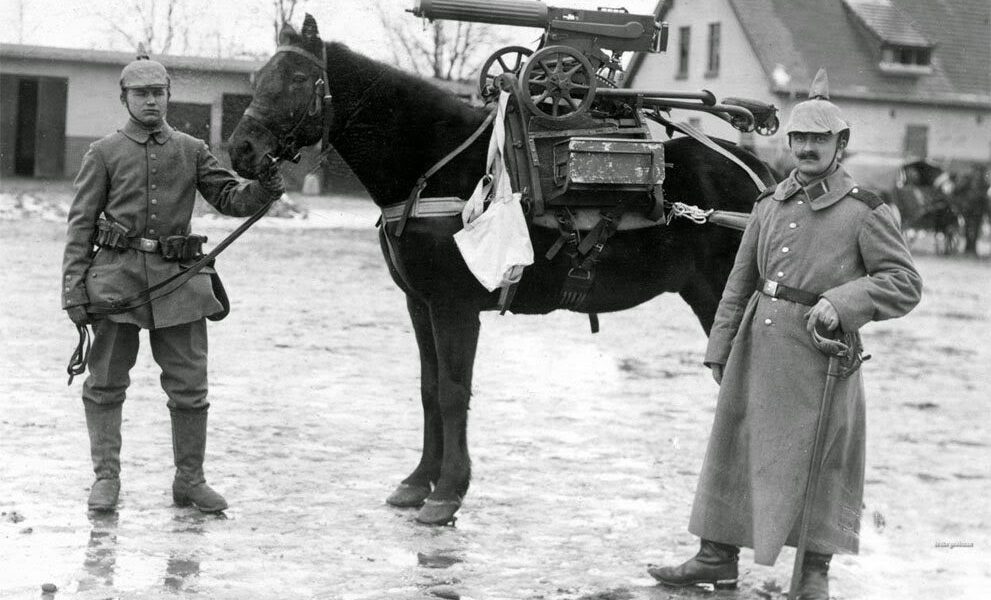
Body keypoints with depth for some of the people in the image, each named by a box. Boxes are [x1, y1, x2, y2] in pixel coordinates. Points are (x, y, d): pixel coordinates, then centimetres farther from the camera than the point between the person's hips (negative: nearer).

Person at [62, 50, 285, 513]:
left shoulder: (192, 151, 11)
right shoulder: (104, 153, 5)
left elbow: (231, 199, 8)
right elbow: (81, 223, 3)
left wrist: (264, 188, -14)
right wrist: (73, 287, -5)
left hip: (177, 275, 2)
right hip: (118, 271, -2)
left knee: (189, 386, 3)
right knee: (106, 383, 4)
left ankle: (190, 479, 15)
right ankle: (106, 477, 14)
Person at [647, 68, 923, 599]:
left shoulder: (866, 211, -5)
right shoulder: (770, 203, 10)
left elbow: (905, 283, -6)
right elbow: (740, 281, 15)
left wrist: (842, 303, -19)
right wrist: (720, 346, 12)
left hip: (820, 349, -5)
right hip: (757, 343, 5)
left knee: (818, 460, 2)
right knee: (735, 446, 10)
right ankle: (718, 557, 22)